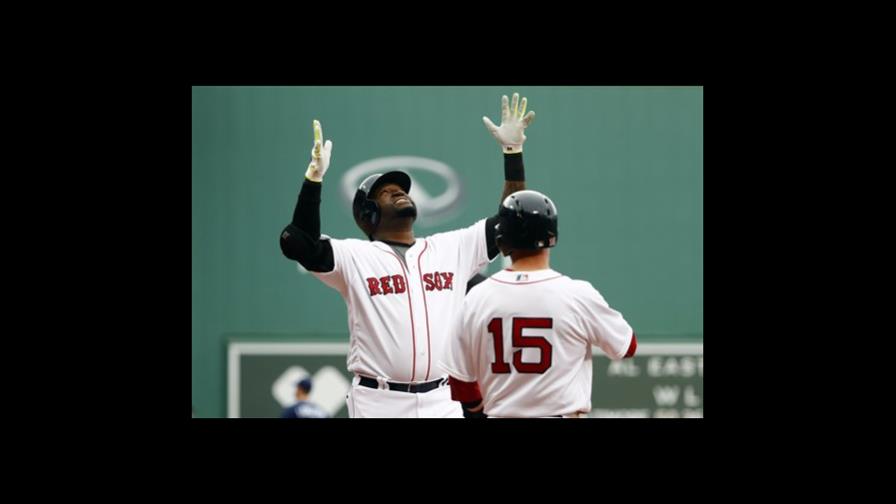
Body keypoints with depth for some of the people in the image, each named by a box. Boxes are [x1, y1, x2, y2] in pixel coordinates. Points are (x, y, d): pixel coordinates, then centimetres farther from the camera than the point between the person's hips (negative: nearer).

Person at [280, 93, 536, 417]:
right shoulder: (355, 257, 1)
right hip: (376, 404, -3)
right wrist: (314, 177, -22)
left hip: (441, 403, 4)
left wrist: (512, 151, 4)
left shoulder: (452, 249, 14)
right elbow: (298, 242, -14)